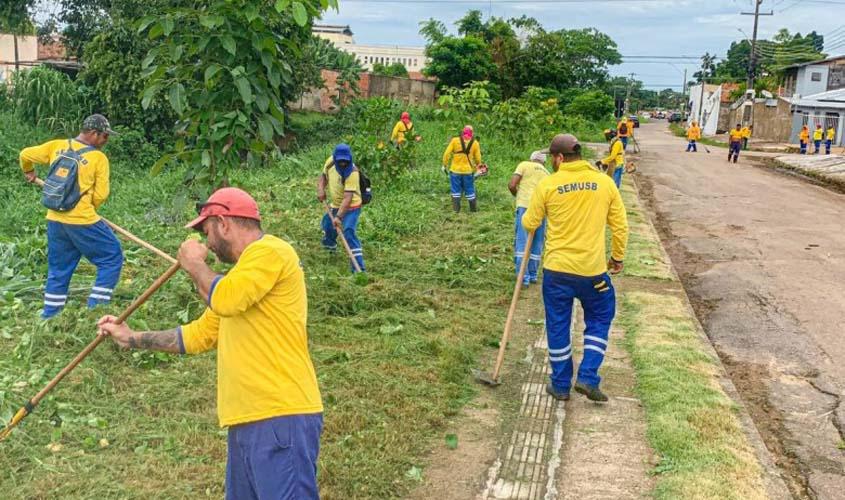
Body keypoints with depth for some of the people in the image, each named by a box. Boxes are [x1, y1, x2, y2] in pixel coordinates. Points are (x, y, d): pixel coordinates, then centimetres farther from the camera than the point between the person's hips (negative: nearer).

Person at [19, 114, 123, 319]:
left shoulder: (57, 146, 4)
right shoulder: (99, 157, -10)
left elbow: (25, 154, 13)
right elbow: (101, 195, -10)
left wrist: (29, 172, 33)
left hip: (55, 220, 6)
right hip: (82, 221, -6)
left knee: (59, 268, 19)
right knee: (112, 257, 7)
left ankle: (50, 314, 24)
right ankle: (95, 307, 3)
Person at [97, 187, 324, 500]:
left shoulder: (270, 251, -9)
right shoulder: (243, 273, 23)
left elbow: (224, 300, -22)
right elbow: (199, 335, 27)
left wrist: (195, 265, -2)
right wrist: (132, 339, 27)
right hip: (248, 422, 10)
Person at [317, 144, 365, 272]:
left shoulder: (352, 173, -31)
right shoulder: (330, 161, -12)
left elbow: (348, 198, -37)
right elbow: (323, 176, 7)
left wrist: (338, 216, -44)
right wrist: (320, 189, -12)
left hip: (351, 206, -8)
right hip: (335, 204, 8)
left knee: (349, 233, -24)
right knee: (327, 224, 27)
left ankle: (359, 267, -23)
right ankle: (330, 244, 63)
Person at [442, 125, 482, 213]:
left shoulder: (455, 140, -5)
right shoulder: (475, 143, -2)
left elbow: (447, 153, -8)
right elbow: (478, 158, 1)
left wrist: (444, 165, 2)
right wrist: (478, 166, 19)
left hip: (455, 170, -1)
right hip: (468, 171, 1)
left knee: (456, 190, 9)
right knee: (469, 190, 13)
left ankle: (456, 208, 9)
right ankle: (473, 208, 21)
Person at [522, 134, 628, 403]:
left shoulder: (547, 184, -7)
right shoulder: (604, 182, -2)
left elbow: (529, 224, 2)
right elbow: (620, 225, 2)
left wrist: (527, 215, 25)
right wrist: (618, 257, 16)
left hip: (557, 269, 0)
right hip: (593, 269, 1)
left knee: (558, 325, 13)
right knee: (599, 319, 21)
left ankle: (561, 385, 23)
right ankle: (588, 377, 12)